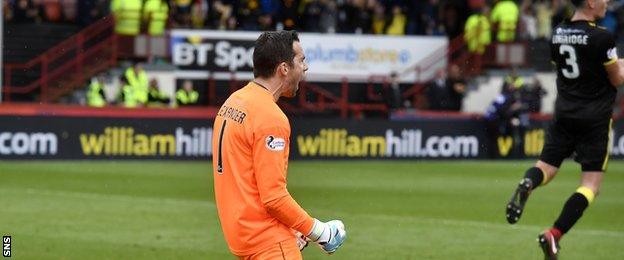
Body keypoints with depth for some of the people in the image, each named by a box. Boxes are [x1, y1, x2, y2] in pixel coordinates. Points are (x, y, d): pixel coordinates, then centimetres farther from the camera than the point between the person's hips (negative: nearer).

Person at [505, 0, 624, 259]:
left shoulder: (558, 33, 5)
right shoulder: (601, 37, -15)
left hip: (564, 114, 5)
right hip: (595, 118, -5)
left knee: (547, 166, 15)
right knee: (591, 184, 1)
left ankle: (526, 184, -21)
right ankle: (554, 235, -11)